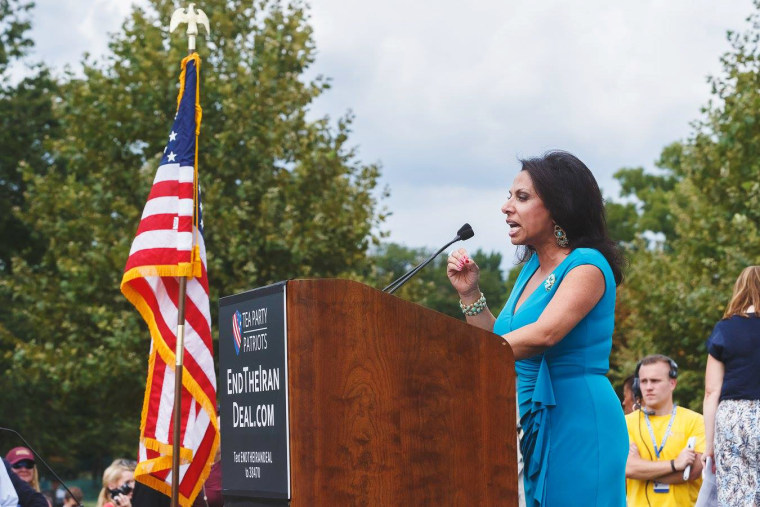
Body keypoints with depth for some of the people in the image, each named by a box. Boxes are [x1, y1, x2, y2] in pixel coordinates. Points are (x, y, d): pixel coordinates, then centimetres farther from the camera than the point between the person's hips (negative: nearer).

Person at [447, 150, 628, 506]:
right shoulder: (532, 267, 15)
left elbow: (544, 334, -25)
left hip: (576, 422, -8)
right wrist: (470, 294, 7)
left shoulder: (587, 266, -10)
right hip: (531, 429, 8)